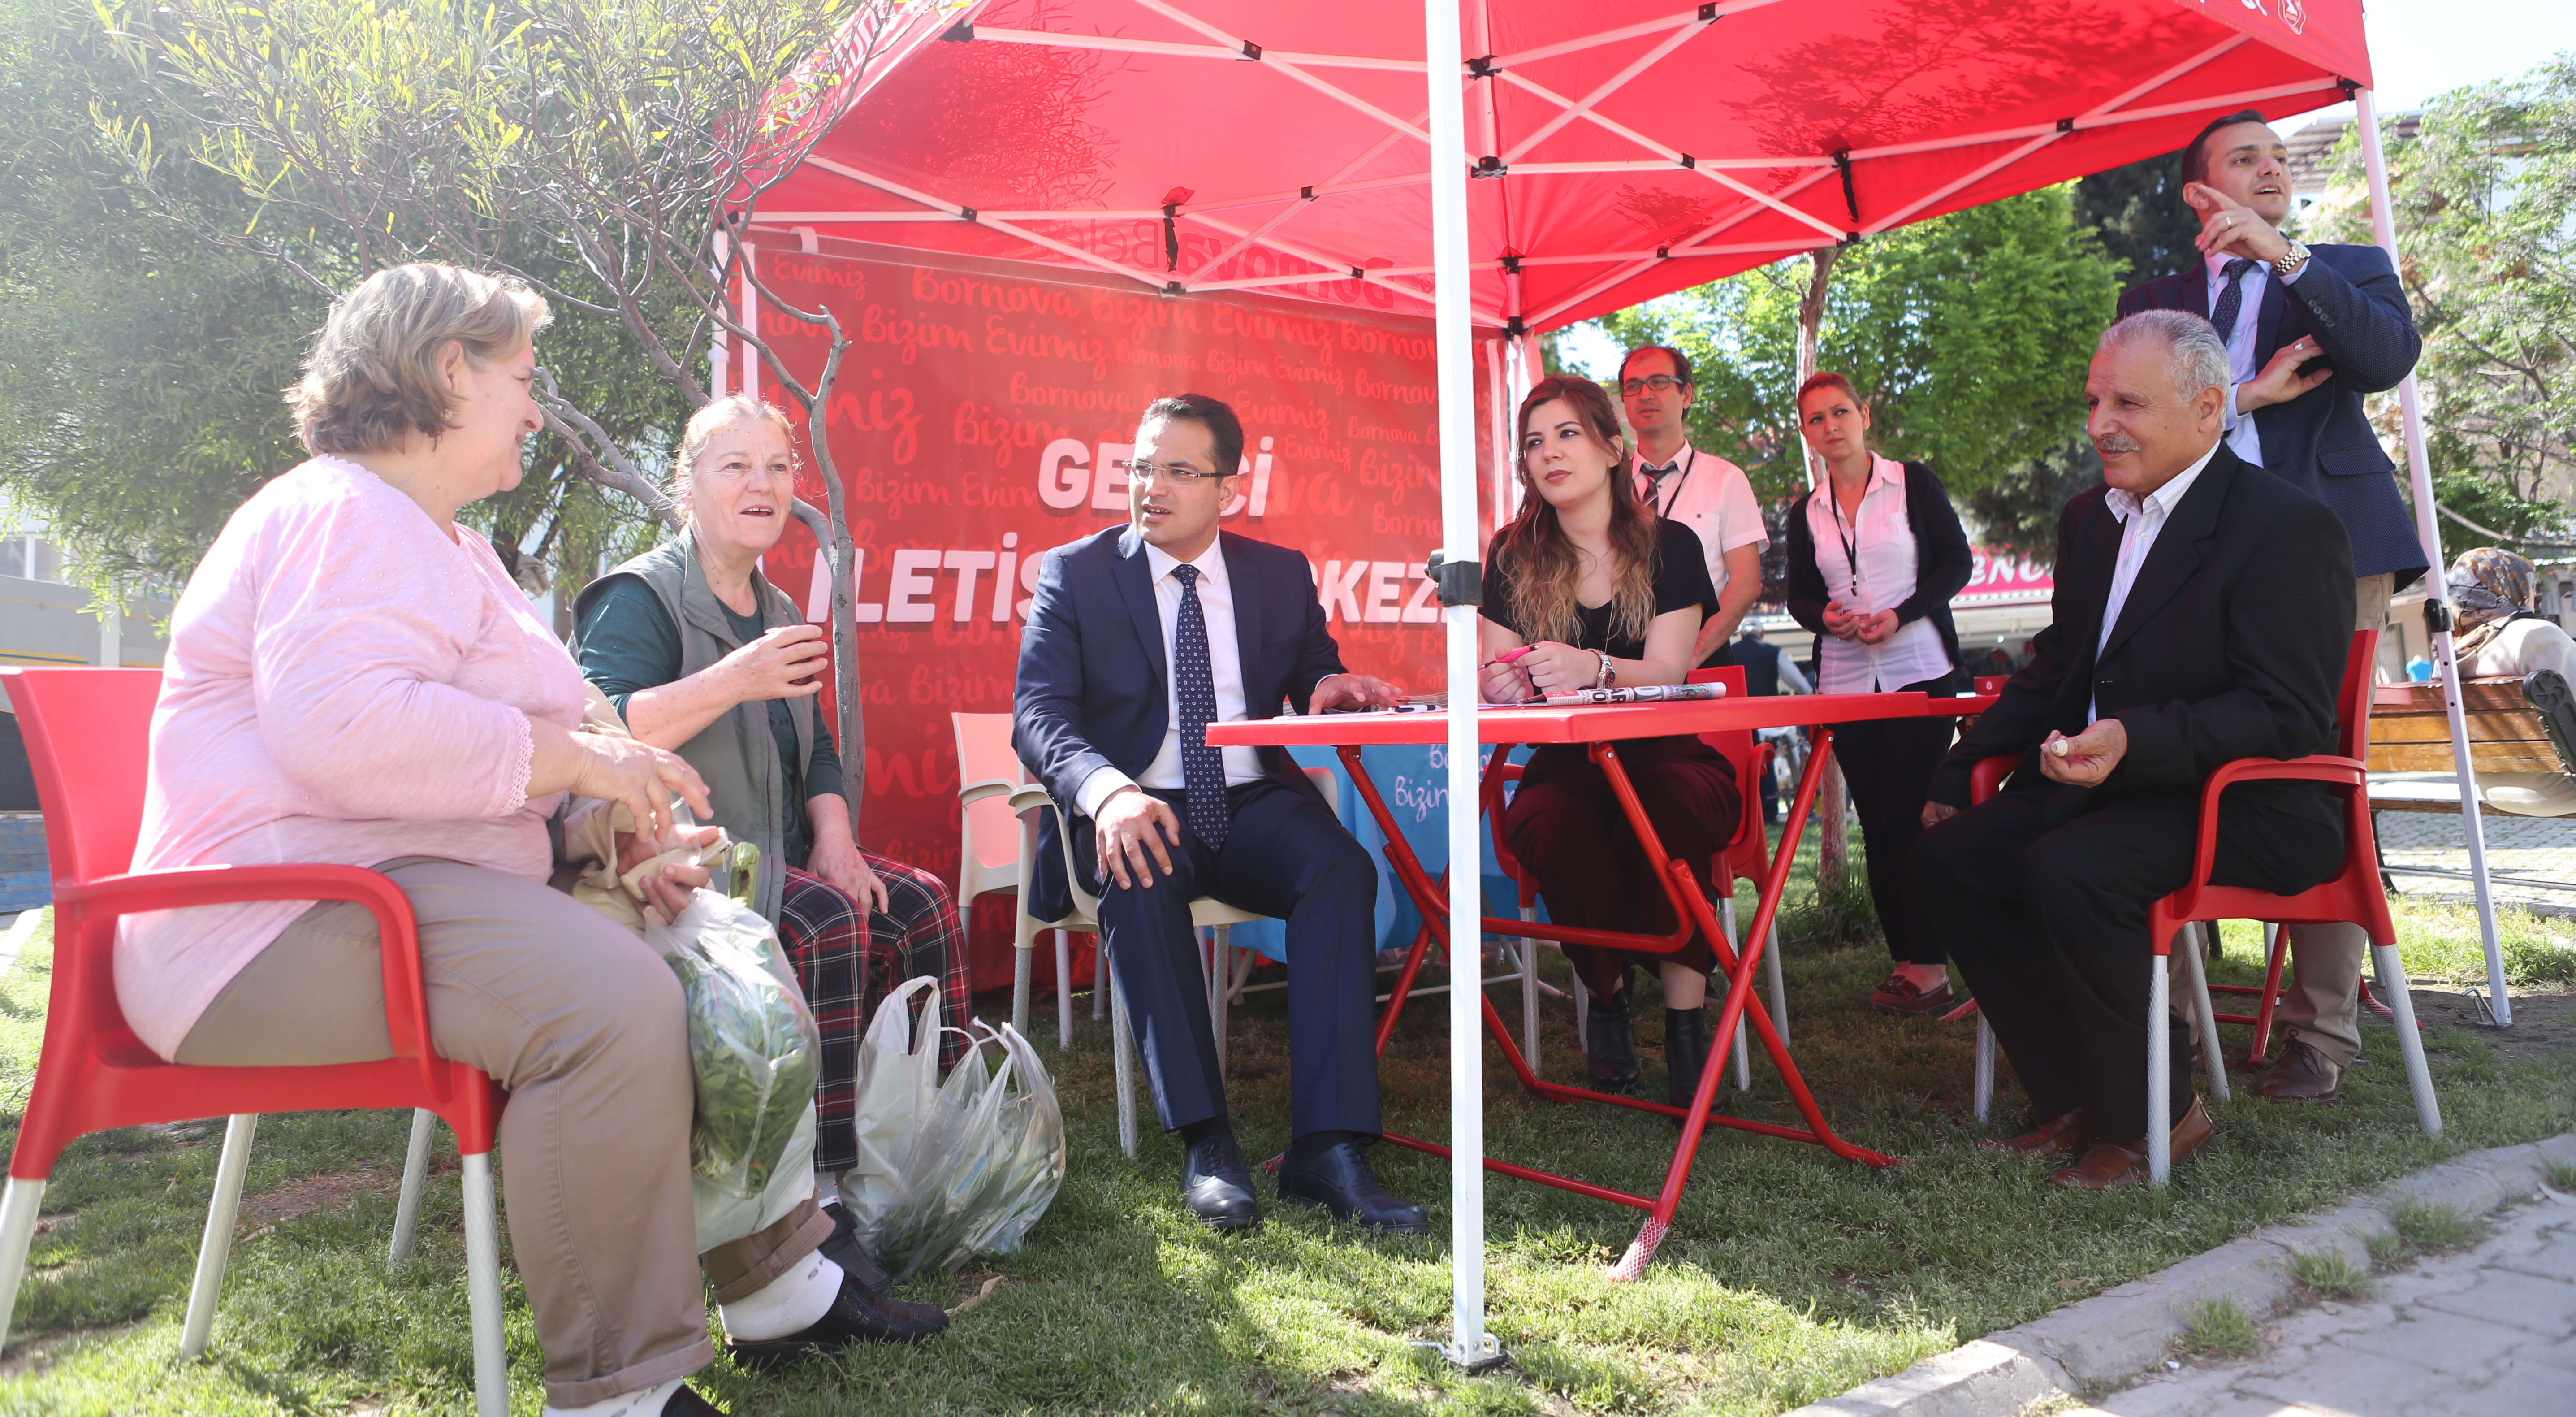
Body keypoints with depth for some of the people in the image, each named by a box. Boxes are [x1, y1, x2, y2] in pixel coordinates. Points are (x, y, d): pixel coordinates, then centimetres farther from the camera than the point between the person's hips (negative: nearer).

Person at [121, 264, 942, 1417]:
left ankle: (778, 1288, 12)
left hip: (408, 888, 11)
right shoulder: (351, 515, -11)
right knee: (611, 998, -33)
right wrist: (572, 757, -20)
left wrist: (610, 833, 11)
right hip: (294, 920, -11)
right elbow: (337, 724, -30)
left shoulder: (436, 542, 25)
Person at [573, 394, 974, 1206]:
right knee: (824, 921, -30)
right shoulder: (639, 598, -7)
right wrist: (733, 681, -31)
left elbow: (816, 750, 18)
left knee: (920, 904, -11)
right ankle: (815, 1186, -25)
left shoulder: (777, 611, 18)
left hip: (774, 857, 8)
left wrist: (833, 836, -2)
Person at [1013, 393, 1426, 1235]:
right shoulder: (1074, 574, 5)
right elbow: (1039, 715, -7)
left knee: (1341, 867, -29)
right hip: (1132, 807, -2)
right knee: (1138, 879, -36)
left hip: (1253, 804, 2)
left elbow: (1313, 678, 20)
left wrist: (1332, 686, -9)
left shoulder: (1282, 574, 13)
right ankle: (1206, 1147, -31)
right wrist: (1107, 790, -29)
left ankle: (1327, 1150, -32)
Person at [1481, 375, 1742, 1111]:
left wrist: (1592, 668, -33)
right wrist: (1501, 684, -22)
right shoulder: (1515, 556, 8)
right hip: (1568, 766, 1)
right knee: (1541, 823, -34)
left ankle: (1686, 1018, -25)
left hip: (1668, 755, -1)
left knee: (1668, 801, -38)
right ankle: (1606, 996, -9)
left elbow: (1667, 672, -11)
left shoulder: (1669, 546, 1)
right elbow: (1497, 671, 5)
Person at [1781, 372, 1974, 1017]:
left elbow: (1958, 564, -2)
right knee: (1876, 824, 4)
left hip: (1921, 671, -4)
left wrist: (1900, 615, -16)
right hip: (1846, 681, 4)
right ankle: (1905, 961, 10)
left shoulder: (1913, 482, 3)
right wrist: (1827, 617, -10)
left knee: (1907, 816, -9)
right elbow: (1800, 596, 13)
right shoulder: (1806, 514, 12)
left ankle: (1929, 965, -3)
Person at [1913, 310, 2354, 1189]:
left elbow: (2289, 719, -19)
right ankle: (2076, 1100, 1)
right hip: (2099, 786, 8)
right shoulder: (2090, 519, 13)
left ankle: (2153, 1113, -8)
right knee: (1947, 857, -10)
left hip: (2244, 807, -8)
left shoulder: (2289, 527, -12)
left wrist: (2136, 740, -35)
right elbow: (2057, 670, 19)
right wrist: (1958, 772, 6)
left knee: (2067, 872, -32)